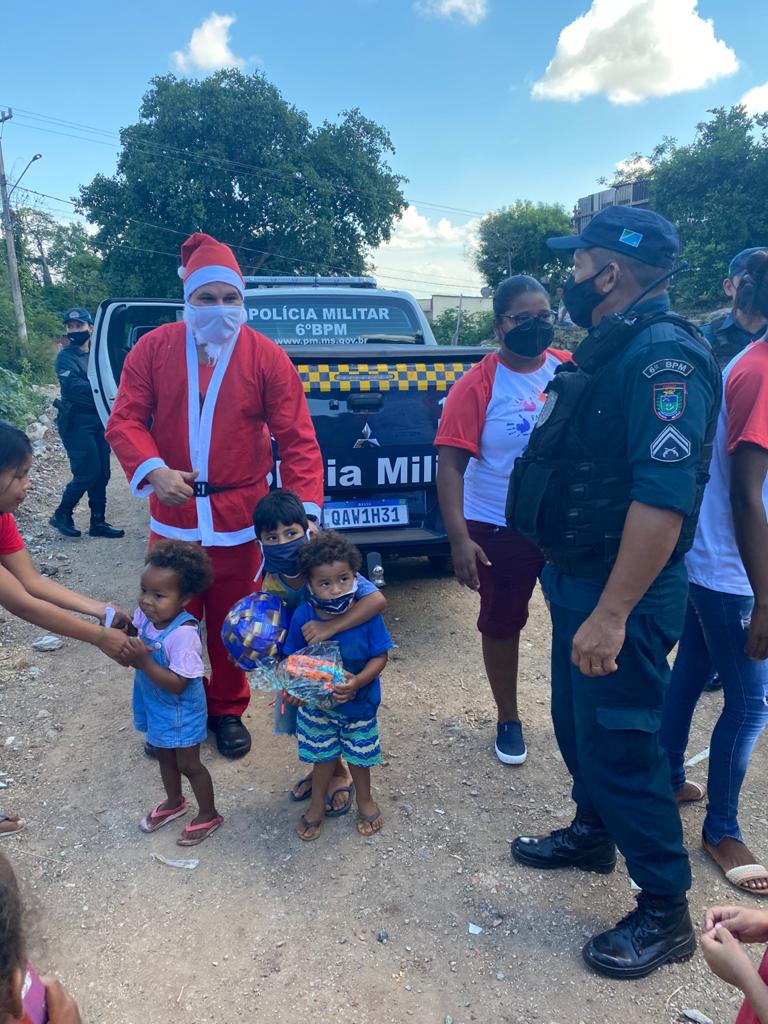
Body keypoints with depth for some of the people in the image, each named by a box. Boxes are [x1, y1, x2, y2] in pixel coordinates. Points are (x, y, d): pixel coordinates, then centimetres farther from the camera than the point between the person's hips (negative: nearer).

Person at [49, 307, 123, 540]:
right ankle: (62, 515, 10)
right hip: (77, 423, -6)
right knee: (87, 473, -9)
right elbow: (74, 387, -18)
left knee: (102, 474, 6)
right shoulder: (65, 357, -4)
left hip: (98, 421, 6)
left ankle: (98, 522, 15)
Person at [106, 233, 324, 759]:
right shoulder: (154, 348, -1)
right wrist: (153, 470, -21)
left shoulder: (266, 357, -6)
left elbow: (298, 439, -9)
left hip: (239, 519, -1)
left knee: (231, 622, 13)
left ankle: (228, 710, 36)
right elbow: (125, 419, -2)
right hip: (173, 516, 2)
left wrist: (305, 507, -19)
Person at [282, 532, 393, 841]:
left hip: (359, 701, -1)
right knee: (322, 753, 21)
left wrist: (357, 682, -32)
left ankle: (365, 799, 50)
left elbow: (380, 657, -18)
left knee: (358, 753, 21)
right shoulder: (303, 616, -20)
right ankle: (317, 804, 47)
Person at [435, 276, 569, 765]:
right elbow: (451, 464, -14)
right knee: (502, 624, 11)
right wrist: (459, 538, -21)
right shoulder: (478, 385, -12)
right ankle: (509, 720, 33)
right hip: (500, 528, -3)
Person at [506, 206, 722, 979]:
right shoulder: (607, 349, 11)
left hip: (621, 591, -10)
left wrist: (612, 613, -29)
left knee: (619, 742, 2)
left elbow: (663, 497, -29)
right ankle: (592, 835, 45)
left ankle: (665, 914, 22)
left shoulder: (663, 356, -20)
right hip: (578, 575, 10)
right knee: (577, 720, 22)